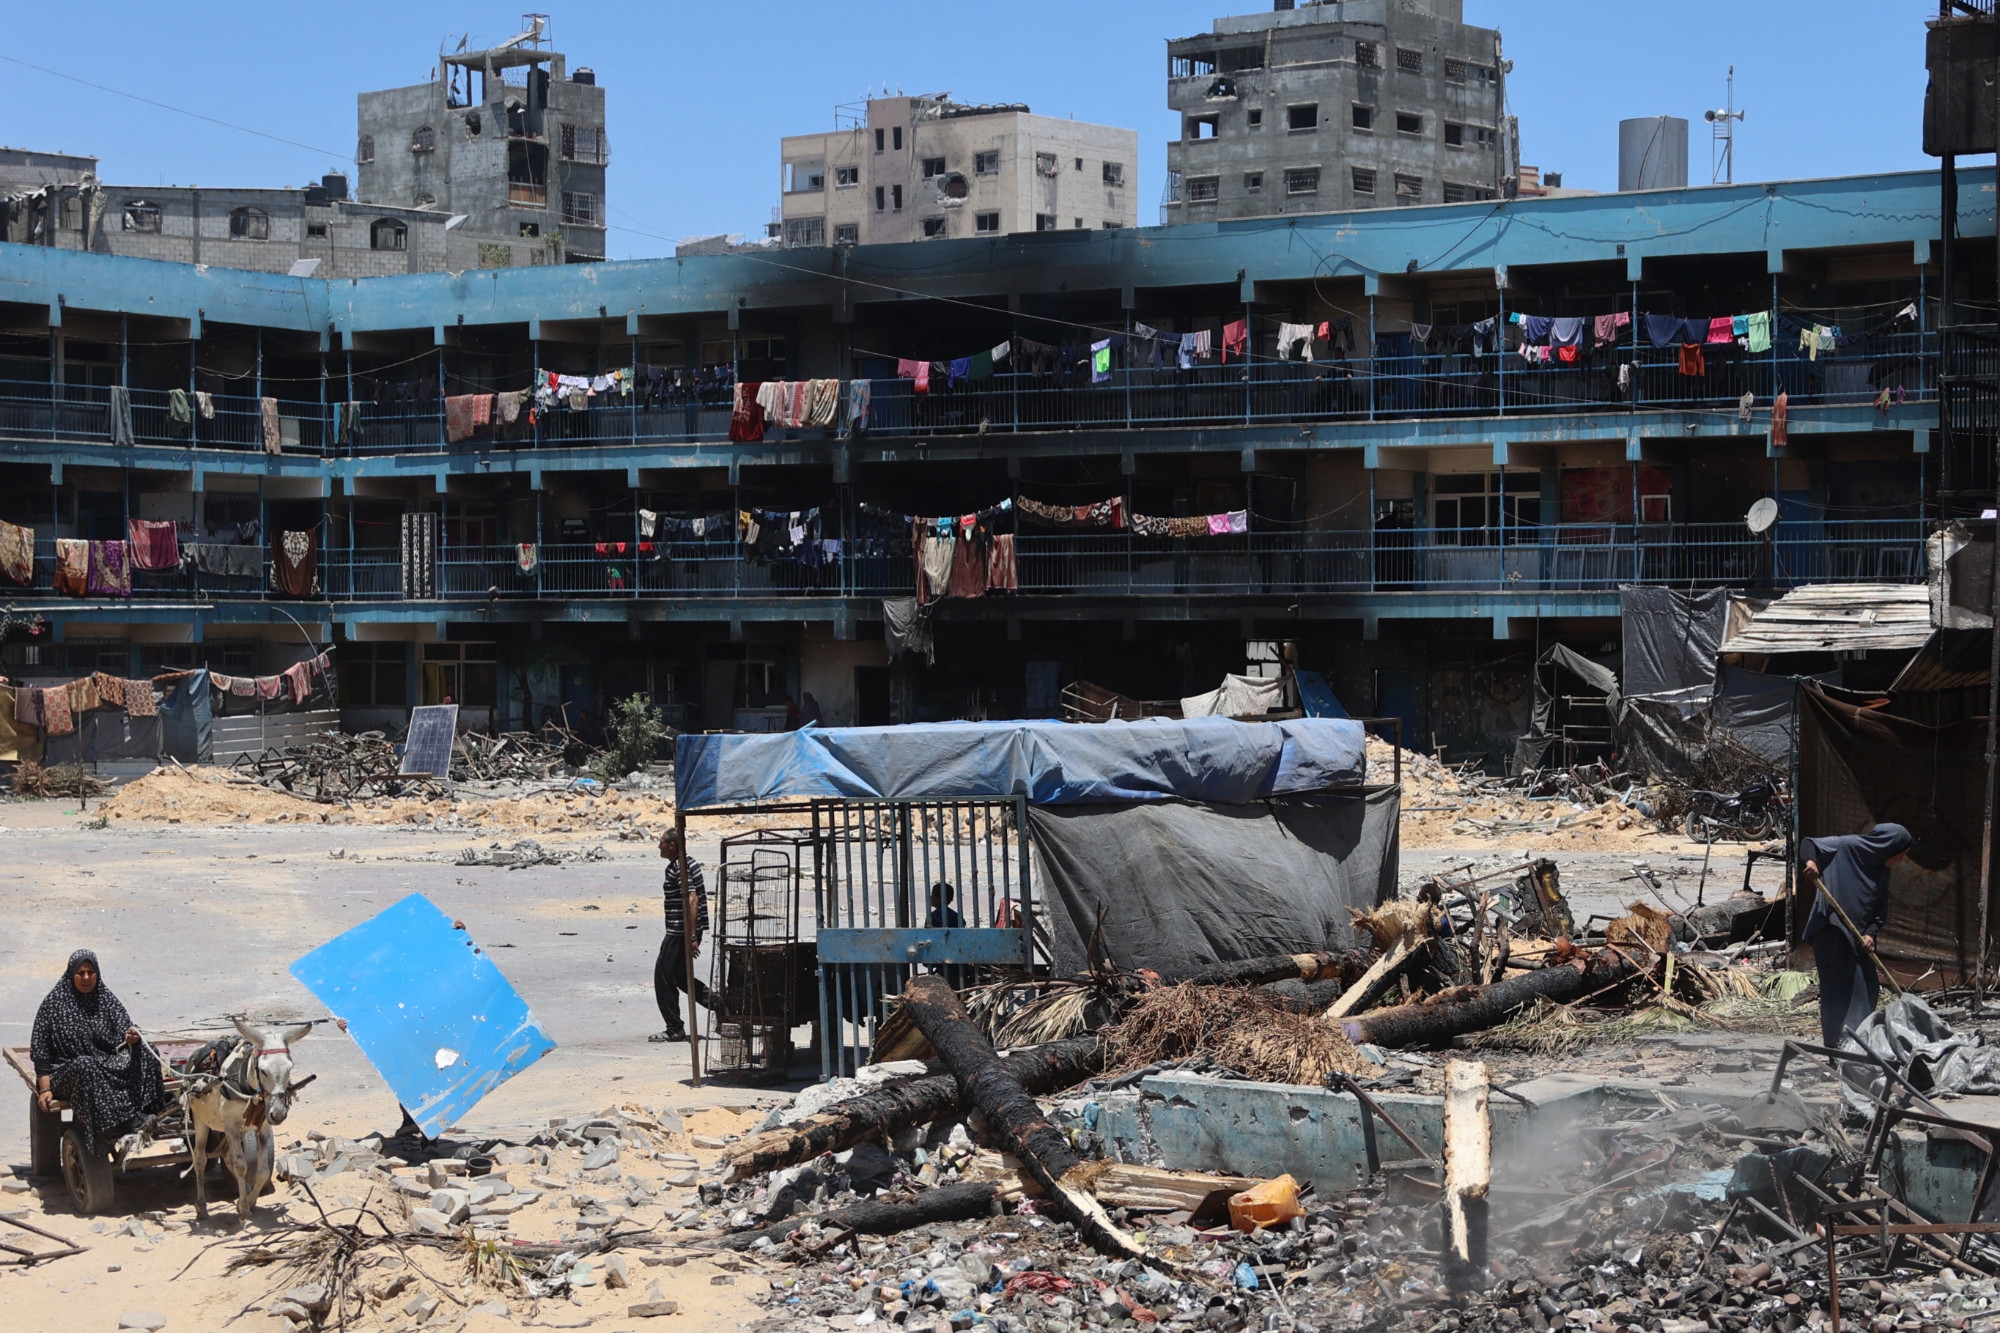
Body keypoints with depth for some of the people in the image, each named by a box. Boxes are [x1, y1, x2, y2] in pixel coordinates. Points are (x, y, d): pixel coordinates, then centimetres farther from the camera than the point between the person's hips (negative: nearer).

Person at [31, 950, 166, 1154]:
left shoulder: (107, 1000, 10)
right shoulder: (55, 1003, 0)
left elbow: (123, 1033, 0)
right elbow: (39, 1049, -1)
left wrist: (132, 1038, -26)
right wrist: (45, 1089, -12)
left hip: (108, 1067, 3)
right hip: (68, 1073, -3)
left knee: (145, 1053, -24)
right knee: (87, 1067, -39)